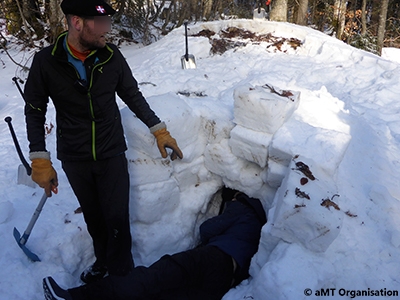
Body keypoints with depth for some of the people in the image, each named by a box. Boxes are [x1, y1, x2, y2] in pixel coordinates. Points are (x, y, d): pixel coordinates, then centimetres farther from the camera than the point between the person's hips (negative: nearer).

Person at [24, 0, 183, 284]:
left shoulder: (112, 56, -11)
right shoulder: (46, 61, -13)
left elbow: (133, 96, 4)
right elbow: (35, 111, -2)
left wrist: (160, 130, 3)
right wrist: (40, 160, -6)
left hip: (112, 154, 0)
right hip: (75, 160, 1)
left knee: (117, 219, 1)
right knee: (94, 218, 17)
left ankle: (121, 274, 22)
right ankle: (103, 260, 42)